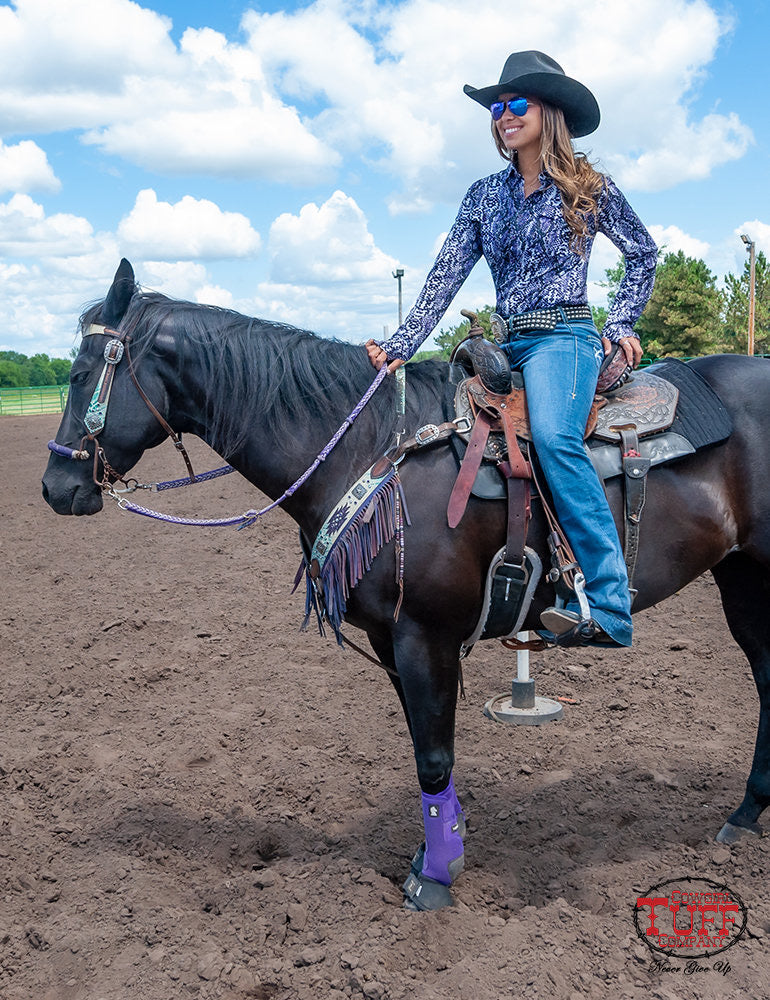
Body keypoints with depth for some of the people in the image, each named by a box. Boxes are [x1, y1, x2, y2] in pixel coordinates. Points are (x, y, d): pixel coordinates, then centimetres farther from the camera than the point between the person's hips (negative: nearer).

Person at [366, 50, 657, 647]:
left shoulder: (588, 186, 5)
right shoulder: (485, 195, 15)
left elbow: (643, 253, 15)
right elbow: (446, 276, 7)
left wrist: (620, 326, 3)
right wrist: (400, 346, -4)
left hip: (564, 337, -6)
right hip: (510, 344, 6)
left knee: (553, 436, -34)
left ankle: (607, 609, -37)